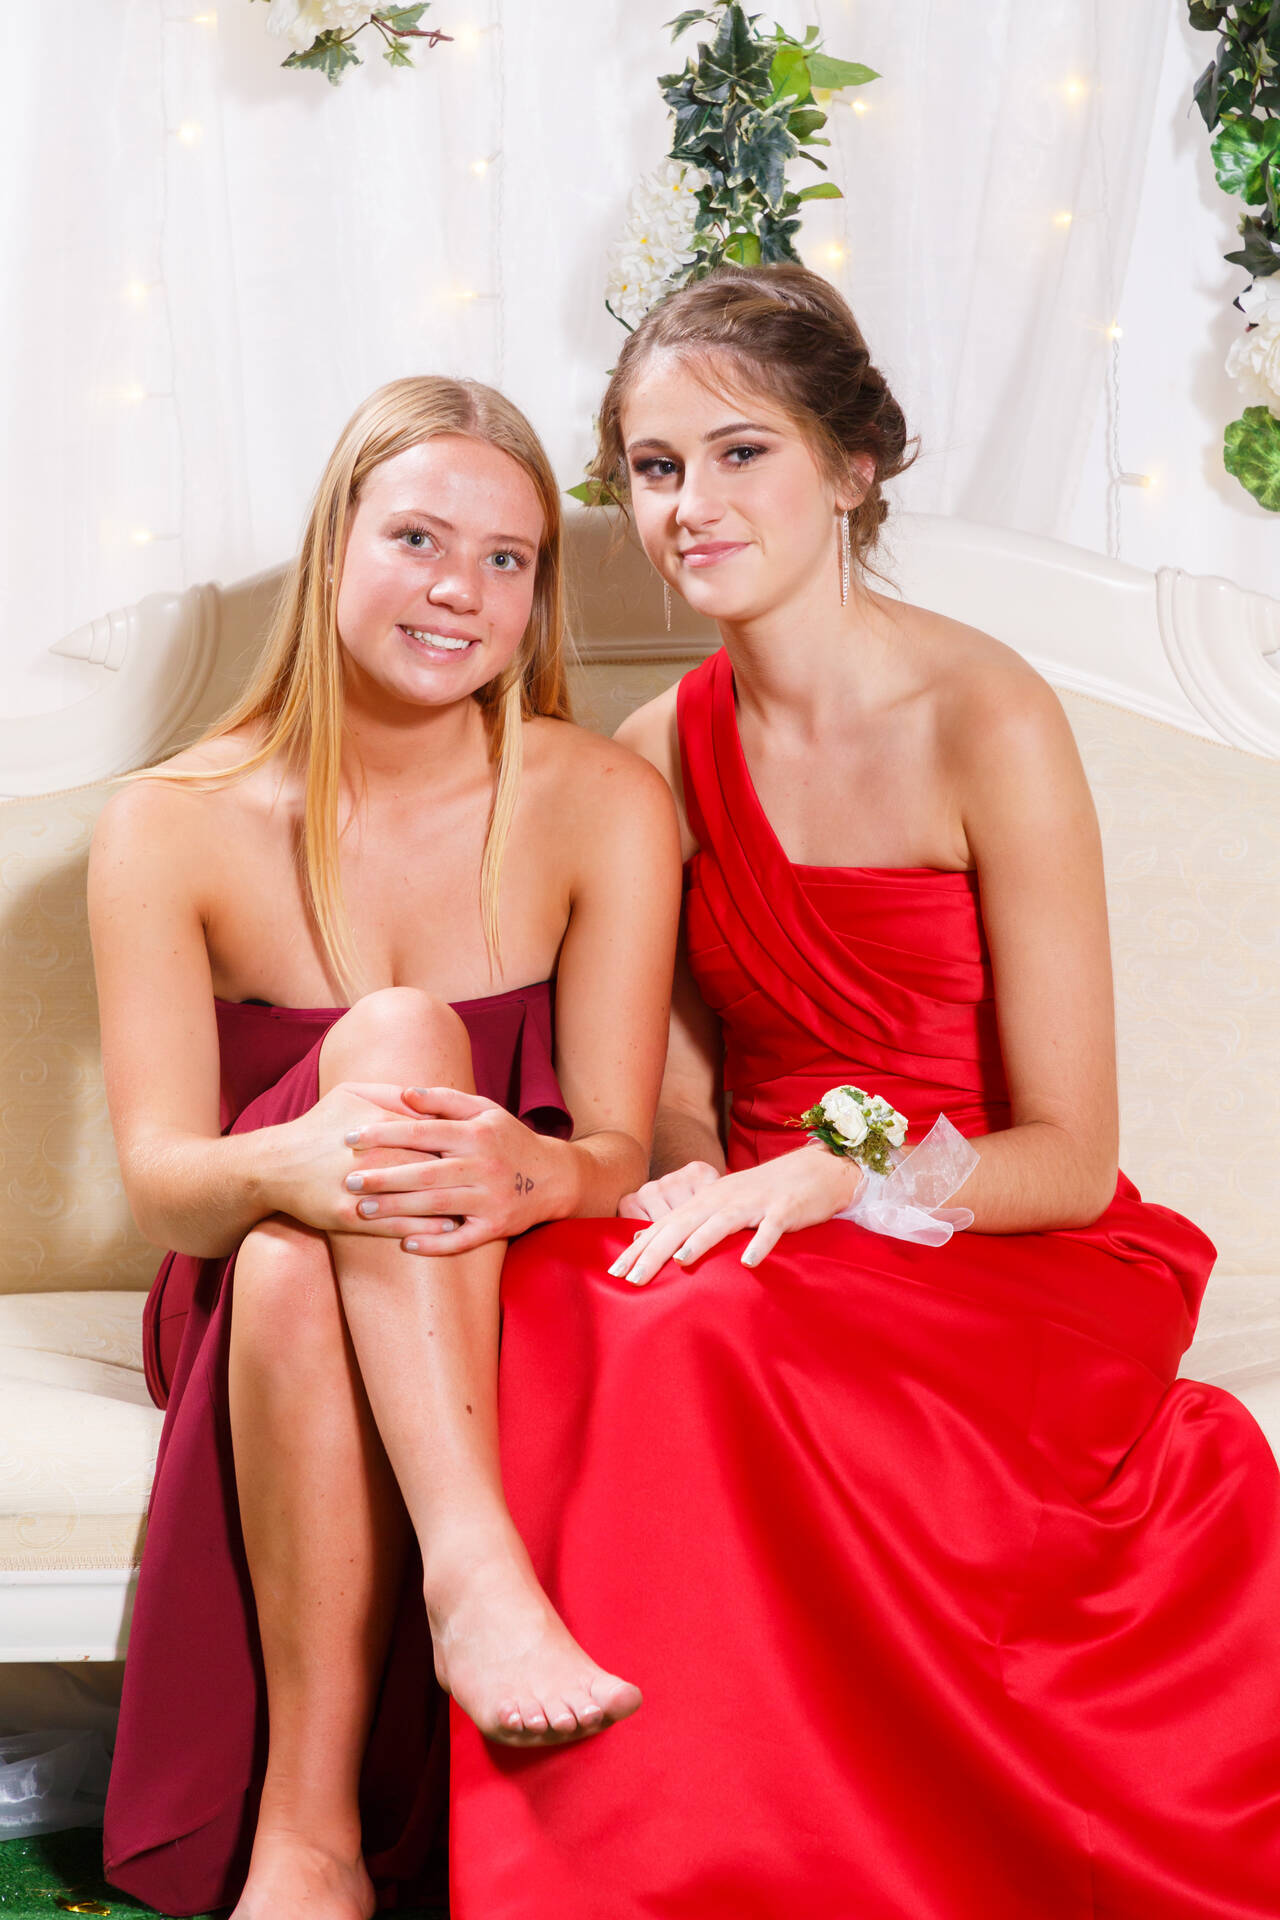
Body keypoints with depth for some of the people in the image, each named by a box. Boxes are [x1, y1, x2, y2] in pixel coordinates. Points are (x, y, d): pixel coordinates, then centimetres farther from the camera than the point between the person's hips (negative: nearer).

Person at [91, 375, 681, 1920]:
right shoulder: (174, 828, -6)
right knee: (393, 1028, -31)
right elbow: (160, 1182, -14)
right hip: (254, 1319, 0)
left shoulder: (603, 805, -7)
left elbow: (618, 1150, -10)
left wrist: (526, 1174, -37)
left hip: (506, 1303, 0)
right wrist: (293, 1167, -39)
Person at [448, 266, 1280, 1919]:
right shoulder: (657, 758, 6)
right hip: (750, 1252, 4)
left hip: (1002, 1266, -4)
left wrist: (832, 1178, -25)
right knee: (557, 1296, -29)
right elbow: (681, 1119, 10)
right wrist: (688, 1192, -13)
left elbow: (1070, 1159, -10)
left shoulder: (983, 721, -10)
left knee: (703, 1338, -34)